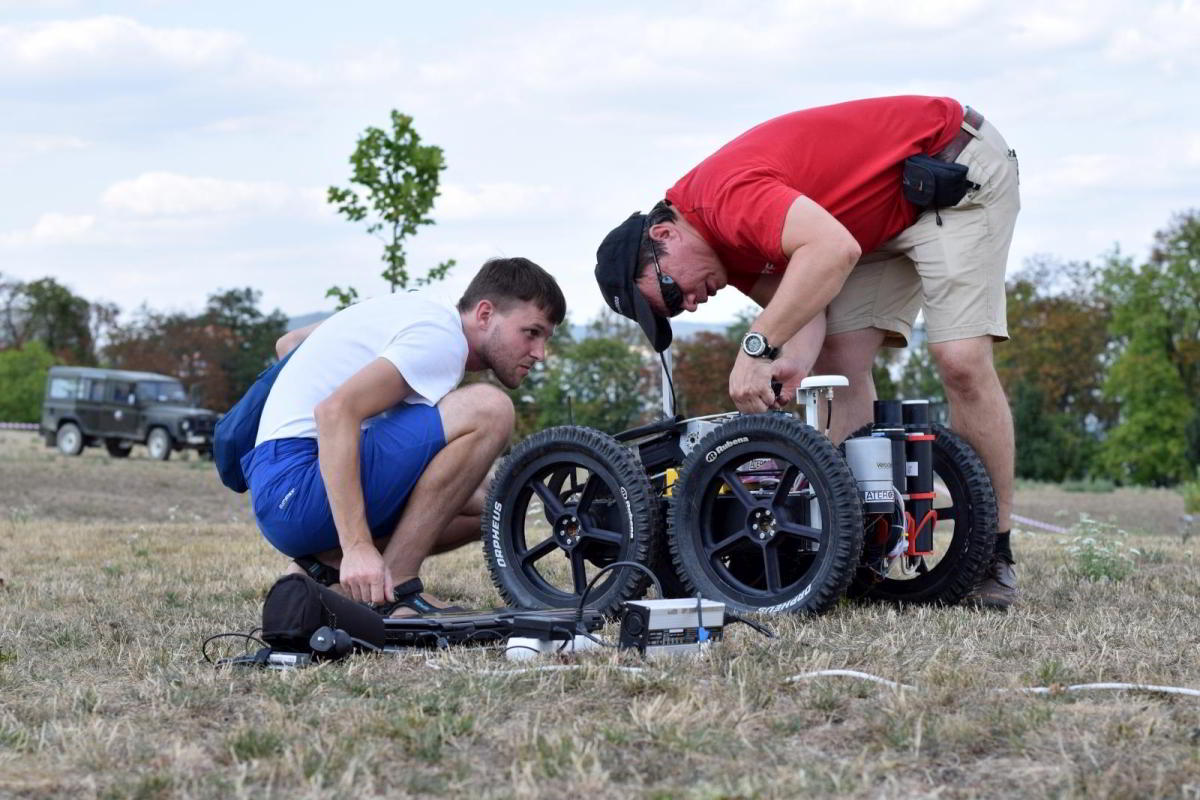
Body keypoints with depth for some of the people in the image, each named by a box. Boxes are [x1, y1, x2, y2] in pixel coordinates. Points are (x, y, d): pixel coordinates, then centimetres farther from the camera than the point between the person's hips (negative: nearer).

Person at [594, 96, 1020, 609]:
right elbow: (802, 304, -9)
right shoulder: (730, 248, 2)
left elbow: (834, 250, -43)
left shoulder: (726, 194, -28)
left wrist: (758, 348, -42)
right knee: (837, 362, -2)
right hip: (887, 216, 10)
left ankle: (994, 558, -11)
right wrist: (791, 366, -31)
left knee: (961, 361, -20)